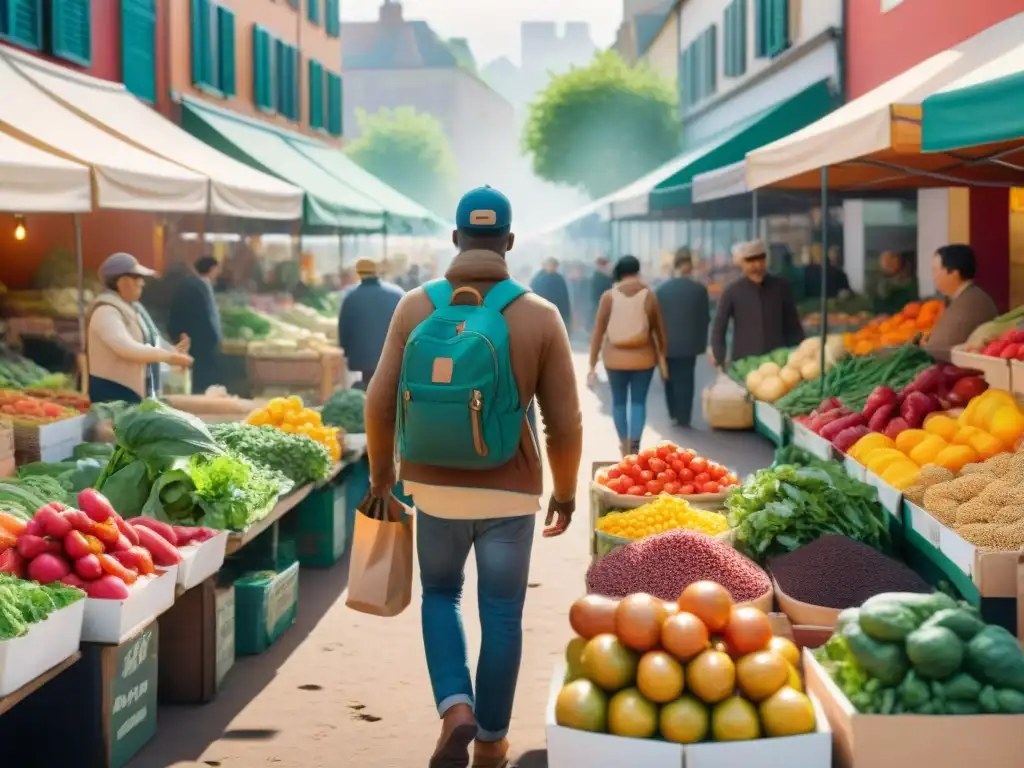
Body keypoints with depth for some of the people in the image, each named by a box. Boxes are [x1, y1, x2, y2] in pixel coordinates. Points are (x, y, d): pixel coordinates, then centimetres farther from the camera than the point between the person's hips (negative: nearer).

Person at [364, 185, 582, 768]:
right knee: (502, 613, 14)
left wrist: (381, 474, 13)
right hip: (509, 491, -1)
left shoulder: (417, 305, -4)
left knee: (441, 594, 22)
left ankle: (455, 710, 3)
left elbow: (381, 403, -3)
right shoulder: (540, 315, -7)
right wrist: (566, 491, 10)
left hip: (436, 485, 1)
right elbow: (565, 422, -6)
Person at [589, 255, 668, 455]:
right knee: (639, 401, 6)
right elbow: (659, 329, 3)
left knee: (619, 401, 16)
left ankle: (625, 445, 25)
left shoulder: (609, 296, -5)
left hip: (615, 358, 0)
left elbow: (598, 332, -5)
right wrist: (663, 356, 18)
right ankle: (634, 447, -6)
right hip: (643, 357, 0)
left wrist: (593, 364, 1)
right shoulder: (649, 295, -4)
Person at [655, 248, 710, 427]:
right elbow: (705, 318, -2)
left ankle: (674, 414, 20)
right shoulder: (699, 290, -9)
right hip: (689, 343, 0)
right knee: (685, 380, 7)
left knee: (670, 379, 16)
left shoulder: (661, 289, -8)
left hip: (667, 343, 1)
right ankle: (683, 417, 7)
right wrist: (701, 342, 11)